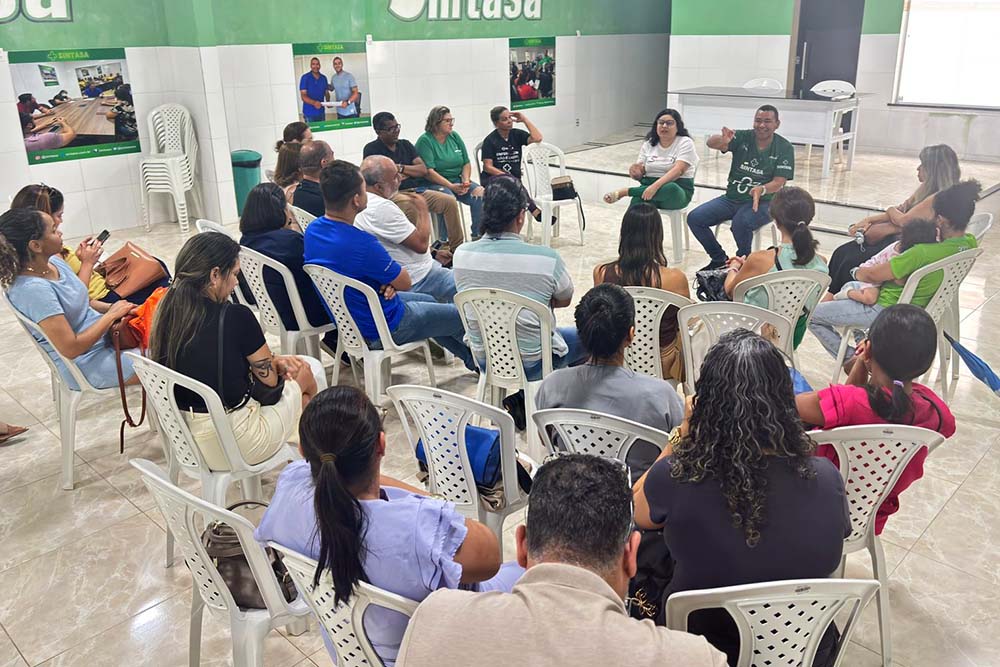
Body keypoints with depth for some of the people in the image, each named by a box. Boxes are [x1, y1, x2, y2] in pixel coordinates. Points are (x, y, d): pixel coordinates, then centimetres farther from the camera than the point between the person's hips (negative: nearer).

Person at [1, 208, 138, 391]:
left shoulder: (54, 261, -1)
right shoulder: (32, 289, -26)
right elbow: (71, 348, -26)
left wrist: (112, 307, -5)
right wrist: (111, 315, -17)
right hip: (86, 364, -9)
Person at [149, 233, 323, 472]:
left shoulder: (167, 314, -1)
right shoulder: (235, 317, -21)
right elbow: (270, 381, -8)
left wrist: (273, 361, 8)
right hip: (236, 447, -7)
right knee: (309, 371, 16)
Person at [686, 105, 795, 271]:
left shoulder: (784, 148, -4)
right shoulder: (743, 137, -2)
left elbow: (779, 182, -11)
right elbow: (711, 143, -18)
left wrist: (761, 190, -33)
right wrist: (722, 141, -43)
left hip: (762, 201, -4)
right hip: (732, 198, 4)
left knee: (740, 222, -36)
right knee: (694, 218, -12)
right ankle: (719, 259, 8)